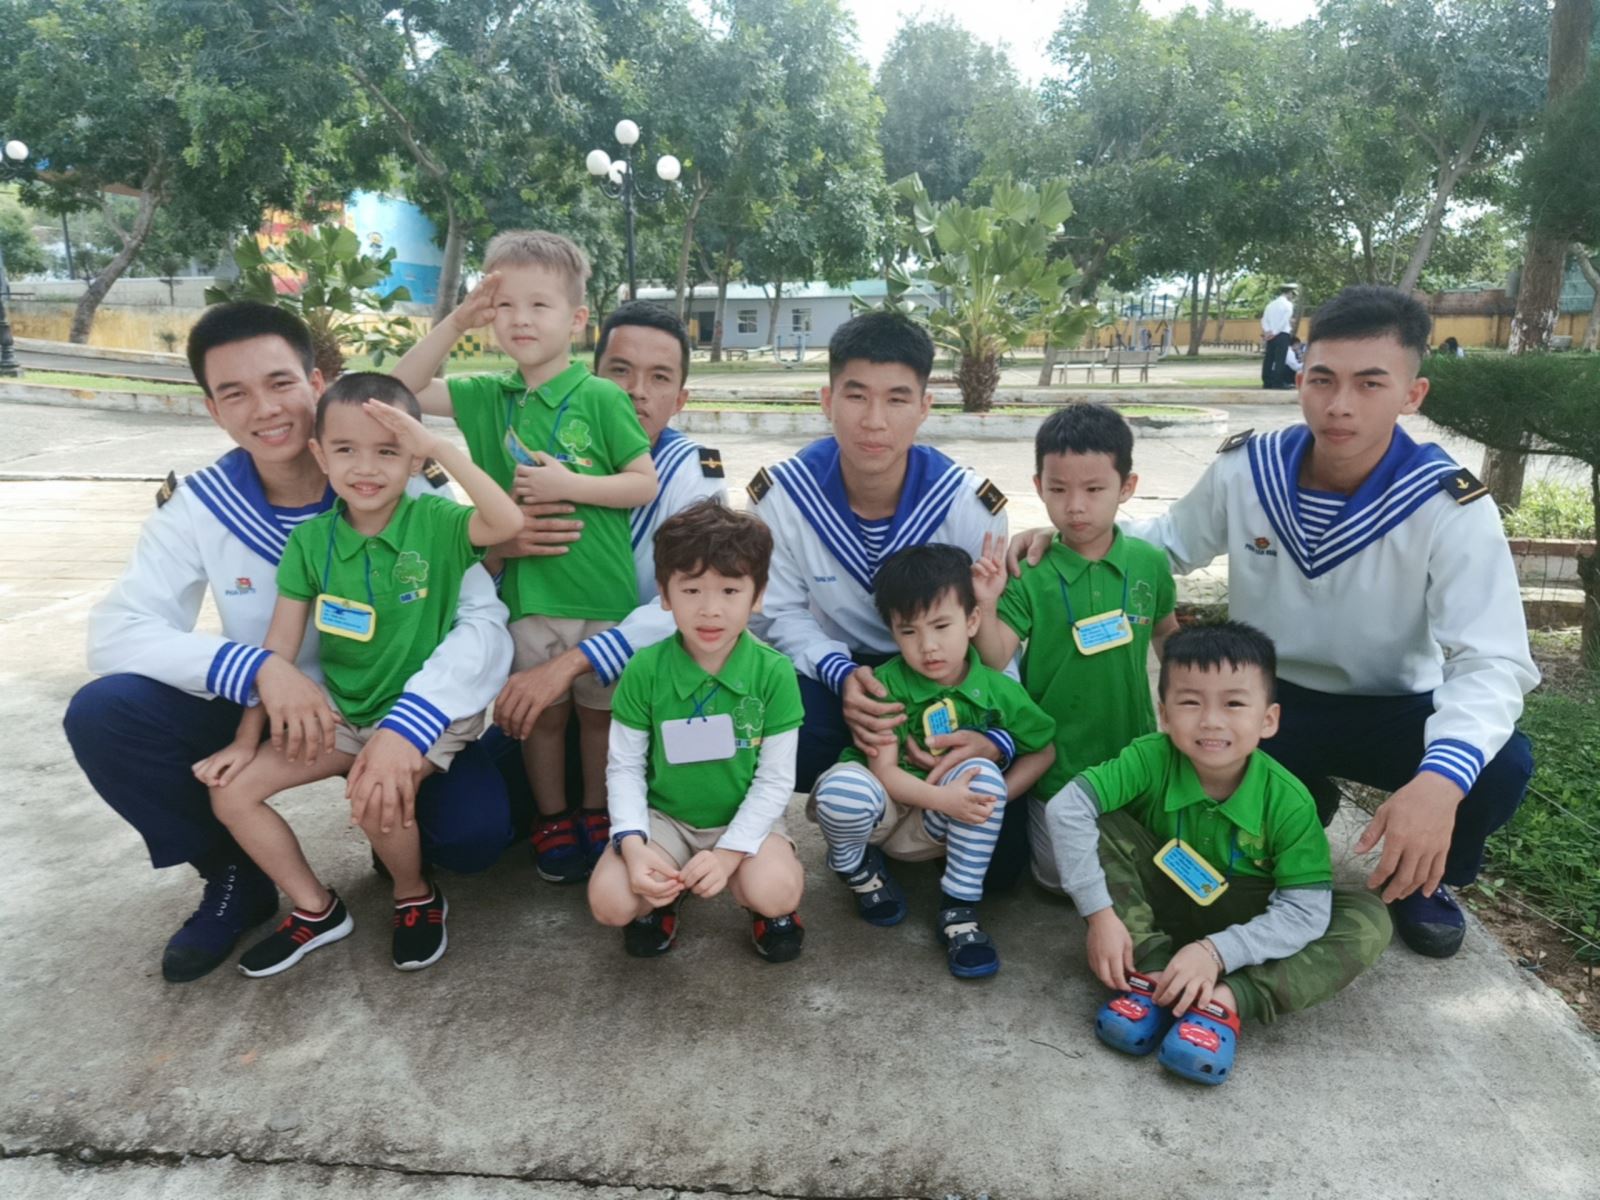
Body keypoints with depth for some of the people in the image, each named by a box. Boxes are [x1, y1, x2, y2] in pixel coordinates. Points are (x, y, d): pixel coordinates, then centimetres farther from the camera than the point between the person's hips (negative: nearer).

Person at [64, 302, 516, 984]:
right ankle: (236, 877, 3)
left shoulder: (407, 489, -18)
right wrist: (256, 668, -34)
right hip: (262, 709, 3)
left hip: (393, 712, -2)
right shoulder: (199, 504, -10)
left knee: (474, 834, -26)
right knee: (102, 714, -20)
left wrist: (407, 725, -42)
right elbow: (115, 630, -16)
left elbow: (483, 622, -25)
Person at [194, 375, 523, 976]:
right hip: (344, 713, 5)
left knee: (377, 797, -29)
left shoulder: (433, 522, -13)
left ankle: (416, 897, 5)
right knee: (232, 789, -5)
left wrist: (442, 449, -32)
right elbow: (277, 648, 0)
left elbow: (509, 522, -34)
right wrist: (246, 738, -2)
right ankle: (317, 909, 14)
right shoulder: (309, 540, -3)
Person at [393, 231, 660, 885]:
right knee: (542, 712, 13)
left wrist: (569, 485, -19)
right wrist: (454, 323, -7)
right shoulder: (489, 397, 5)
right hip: (525, 586, 3)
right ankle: (551, 820, 32)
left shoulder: (602, 399, -8)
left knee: (598, 709, 13)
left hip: (602, 590, -2)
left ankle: (597, 815, 32)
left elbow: (645, 484, -7)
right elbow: (403, 390, 3)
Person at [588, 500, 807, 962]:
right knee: (610, 902, -23)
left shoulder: (774, 672, -13)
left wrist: (730, 851, -20)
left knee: (775, 893, -30)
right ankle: (663, 897, 13)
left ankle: (768, 907, 9)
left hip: (746, 818, -1)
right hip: (664, 817, 1)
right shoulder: (643, 670, -12)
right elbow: (624, 767, -5)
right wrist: (633, 845, -20)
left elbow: (776, 778, -10)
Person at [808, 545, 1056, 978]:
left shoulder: (998, 690, -9)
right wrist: (944, 797, -35)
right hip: (887, 808, -1)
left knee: (984, 774, -29)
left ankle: (959, 911, -15)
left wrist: (994, 795, -13)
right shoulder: (887, 684, -15)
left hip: (939, 828, 2)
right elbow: (884, 771, -19)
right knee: (843, 787, -35)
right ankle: (857, 868, 2)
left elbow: (1042, 750, 3)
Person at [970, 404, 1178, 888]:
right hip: (1057, 758, -2)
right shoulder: (1029, 572, -17)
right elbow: (995, 660, -20)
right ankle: (1038, 817, 36)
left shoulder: (1150, 562, -7)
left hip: (1133, 751, 3)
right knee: (1061, 879, 9)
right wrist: (986, 606, -35)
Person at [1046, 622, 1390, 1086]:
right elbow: (1066, 809, -30)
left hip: (1240, 922, 1)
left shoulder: (1288, 800, -23)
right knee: (1103, 827, -26)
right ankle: (1155, 969, -26)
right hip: (1158, 905, 0)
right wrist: (1100, 913, -33)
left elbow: (1305, 912, -25)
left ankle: (1230, 998, -30)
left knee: (1367, 919, -21)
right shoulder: (1150, 760, -24)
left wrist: (1217, 952, -37)